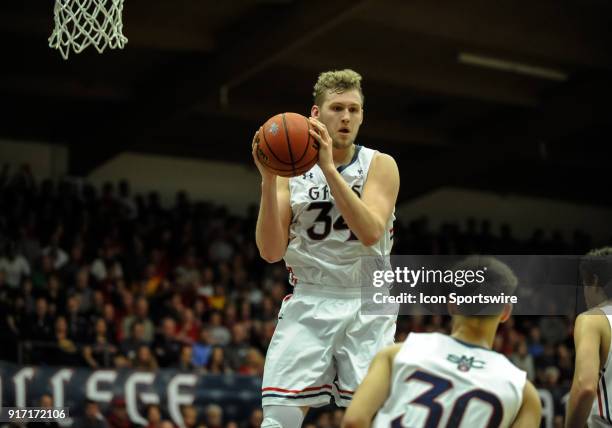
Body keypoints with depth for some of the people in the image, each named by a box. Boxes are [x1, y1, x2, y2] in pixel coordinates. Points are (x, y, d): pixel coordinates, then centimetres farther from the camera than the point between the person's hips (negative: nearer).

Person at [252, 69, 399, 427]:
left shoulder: (381, 165, 0)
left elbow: (371, 233, -19)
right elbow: (271, 252, -6)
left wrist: (329, 169, -26)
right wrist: (268, 179, -18)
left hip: (366, 306, -1)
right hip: (308, 304, 1)